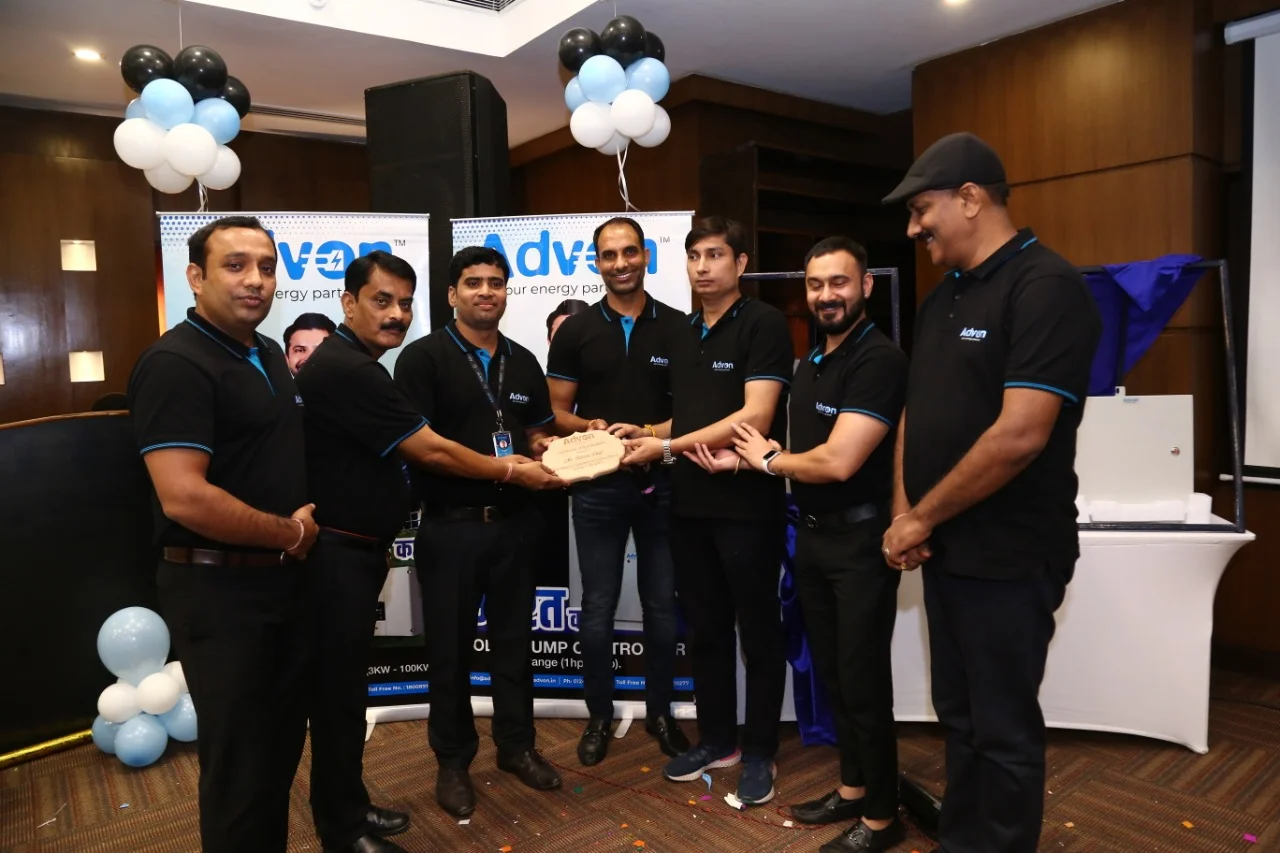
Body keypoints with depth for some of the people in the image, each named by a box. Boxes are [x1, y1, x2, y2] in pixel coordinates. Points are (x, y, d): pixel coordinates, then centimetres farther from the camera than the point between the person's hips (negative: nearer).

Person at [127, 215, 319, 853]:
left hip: (283, 581, 9)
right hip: (217, 589, -8)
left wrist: (309, 515, 2)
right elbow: (184, 498, -28)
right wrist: (289, 533, -15)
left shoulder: (269, 355, 8)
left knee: (282, 740, 21)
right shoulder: (176, 363, -19)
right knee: (238, 755, 8)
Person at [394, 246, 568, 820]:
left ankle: (516, 746, 32)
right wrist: (492, 464, -23)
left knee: (513, 638, 16)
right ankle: (453, 761, 25)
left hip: (515, 521, 5)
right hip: (451, 525, -4)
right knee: (451, 647, 8)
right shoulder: (424, 357, -7)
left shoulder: (523, 362, 10)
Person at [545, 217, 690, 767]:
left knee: (662, 607, 11)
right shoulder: (576, 331, 2)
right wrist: (590, 427, -17)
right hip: (598, 487, 0)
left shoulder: (678, 328, 1)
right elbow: (558, 413, 4)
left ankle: (660, 711, 30)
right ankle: (599, 716, 27)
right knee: (597, 611, 8)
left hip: (662, 484, 0)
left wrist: (651, 433, -17)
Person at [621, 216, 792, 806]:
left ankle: (759, 751, 23)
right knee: (706, 628, 16)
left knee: (757, 631, 8)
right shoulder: (684, 335, 14)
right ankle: (716, 739, 32)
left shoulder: (763, 323, -9)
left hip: (749, 503, -7)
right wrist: (647, 435, 0)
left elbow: (756, 416, -19)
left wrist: (669, 446, -16)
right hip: (690, 504, 7)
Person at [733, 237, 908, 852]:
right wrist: (745, 460, -4)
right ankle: (851, 789, 35)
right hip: (812, 535, 9)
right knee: (831, 671, 18)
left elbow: (837, 461, -26)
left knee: (863, 679, 4)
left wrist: (767, 459, -10)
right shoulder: (810, 363, 11)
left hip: (861, 540, -8)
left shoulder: (879, 359, -18)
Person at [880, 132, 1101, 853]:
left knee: (1003, 728, 7)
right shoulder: (944, 298, 12)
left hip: (1008, 556, -8)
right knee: (959, 714, 20)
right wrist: (902, 512, 1)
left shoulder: (1045, 287, -15)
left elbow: (1019, 435, -24)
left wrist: (922, 518, -14)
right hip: (945, 548, 9)